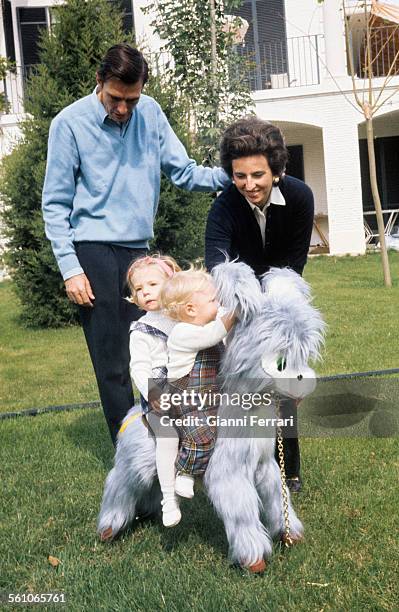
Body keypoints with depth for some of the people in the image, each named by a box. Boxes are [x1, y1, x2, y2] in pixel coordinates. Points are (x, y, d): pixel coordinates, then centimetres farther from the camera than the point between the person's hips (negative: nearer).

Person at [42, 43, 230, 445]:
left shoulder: (150, 113, 6)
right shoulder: (70, 123, -4)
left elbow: (183, 172, 8)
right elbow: (56, 205, -3)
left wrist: (228, 176, -10)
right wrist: (70, 269, -10)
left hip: (139, 249, 4)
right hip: (94, 251, -3)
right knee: (112, 362, 0)